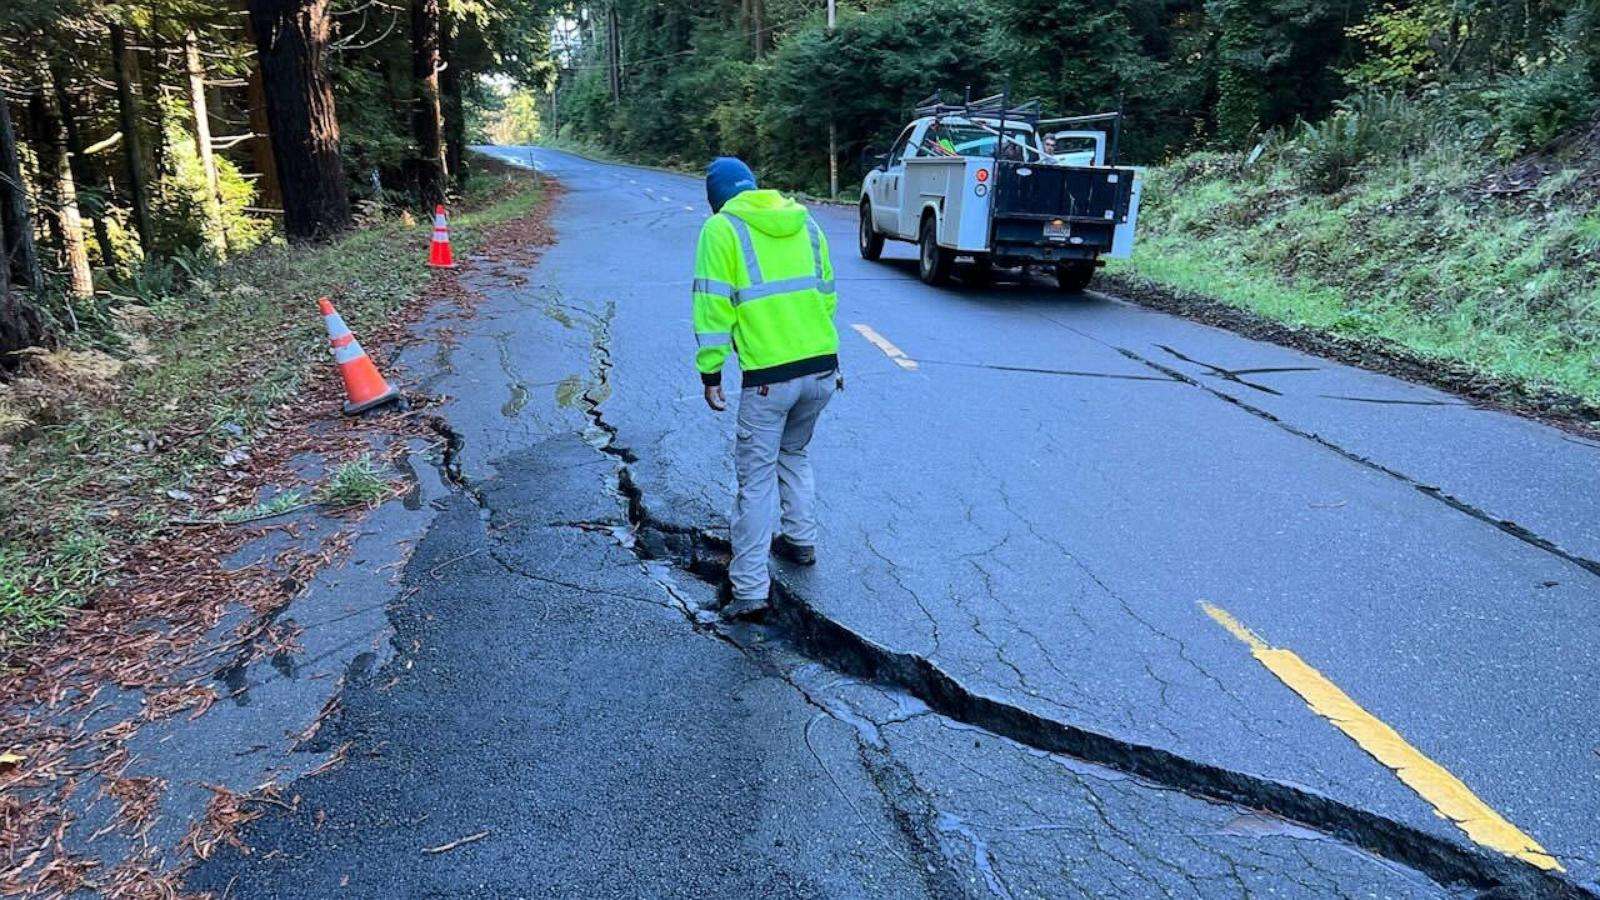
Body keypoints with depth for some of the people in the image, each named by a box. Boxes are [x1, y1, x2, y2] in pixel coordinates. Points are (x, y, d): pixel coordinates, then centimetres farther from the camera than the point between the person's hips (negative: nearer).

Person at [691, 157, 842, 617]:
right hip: (823, 368, 6)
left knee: (756, 476, 4)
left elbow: (713, 307, -8)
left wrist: (710, 373, -2)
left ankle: (749, 589, 8)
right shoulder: (804, 221, 13)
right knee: (794, 453, 28)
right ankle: (801, 540, 38)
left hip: (768, 377, -5)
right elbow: (826, 294, 16)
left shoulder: (722, 228, -3)